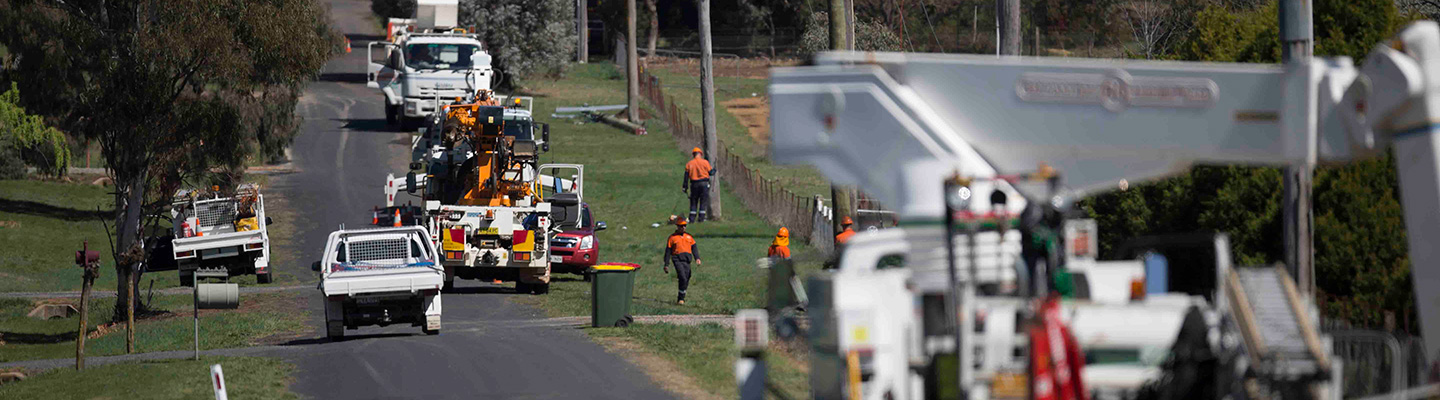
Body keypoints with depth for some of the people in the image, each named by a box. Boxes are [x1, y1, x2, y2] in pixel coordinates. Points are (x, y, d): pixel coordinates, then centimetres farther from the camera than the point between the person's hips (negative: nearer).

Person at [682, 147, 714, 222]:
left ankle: (692, 218, 5)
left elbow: (686, 176, 4)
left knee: (693, 202, 9)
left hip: (694, 184, 3)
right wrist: (714, 169, 25)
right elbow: (710, 172, 1)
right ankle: (701, 218, -2)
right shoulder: (704, 162, -4)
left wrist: (685, 187, 7)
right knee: (703, 202, 2)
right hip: (704, 184, -3)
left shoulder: (689, 164, 5)